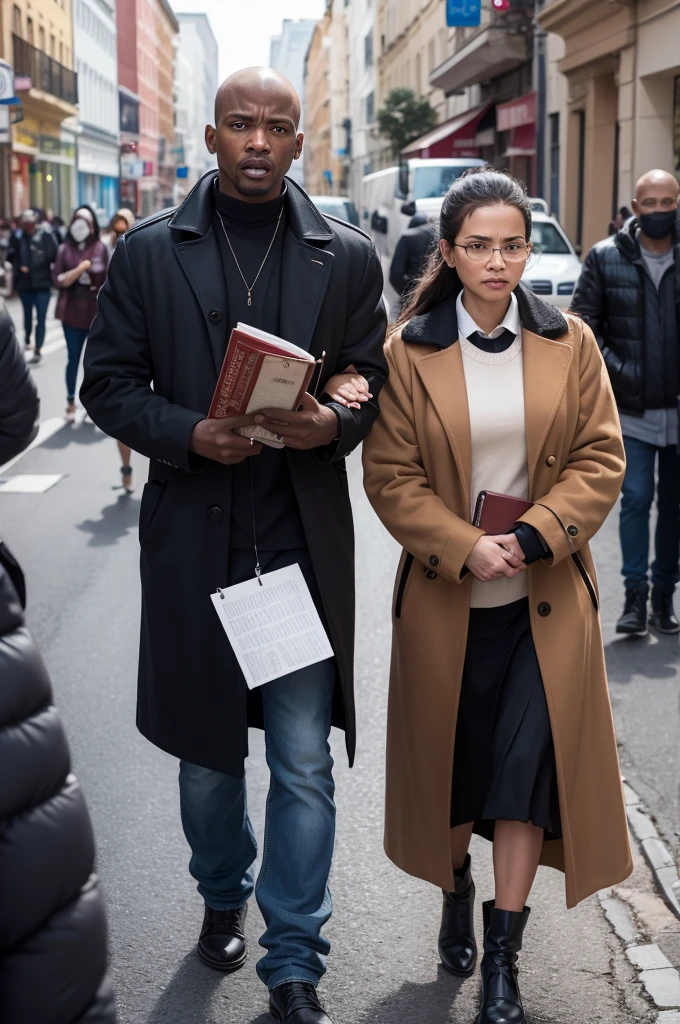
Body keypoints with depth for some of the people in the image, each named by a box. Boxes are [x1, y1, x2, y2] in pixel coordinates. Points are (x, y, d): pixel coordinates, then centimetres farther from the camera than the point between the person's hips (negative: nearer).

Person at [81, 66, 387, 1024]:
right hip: (192, 538, 1)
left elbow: (377, 385, 7)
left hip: (305, 540, 0)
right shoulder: (148, 250, 2)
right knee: (205, 749, 17)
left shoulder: (348, 257, 3)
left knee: (305, 765, 1)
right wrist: (185, 433, -15)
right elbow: (108, 382, 3)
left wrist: (336, 423, -15)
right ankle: (223, 897, 44)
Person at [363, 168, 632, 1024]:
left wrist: (532, 535, -16)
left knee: (528, 761, -4)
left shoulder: (568, 343, 1)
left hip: (545, 598, 0)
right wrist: (464, 549, -17)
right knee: (450, 757, 13)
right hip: (445, 596, 0)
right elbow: (390, 476, -4)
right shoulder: (408, 350, -3)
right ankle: (455, 892, 41)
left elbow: (600, 460, -1)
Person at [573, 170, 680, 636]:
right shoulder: (606, 258, 0)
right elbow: (584, 324, 1)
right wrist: (618, 371, -9)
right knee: (637, 498, -7)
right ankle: (635, 596, 1)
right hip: (633, 410, -1)